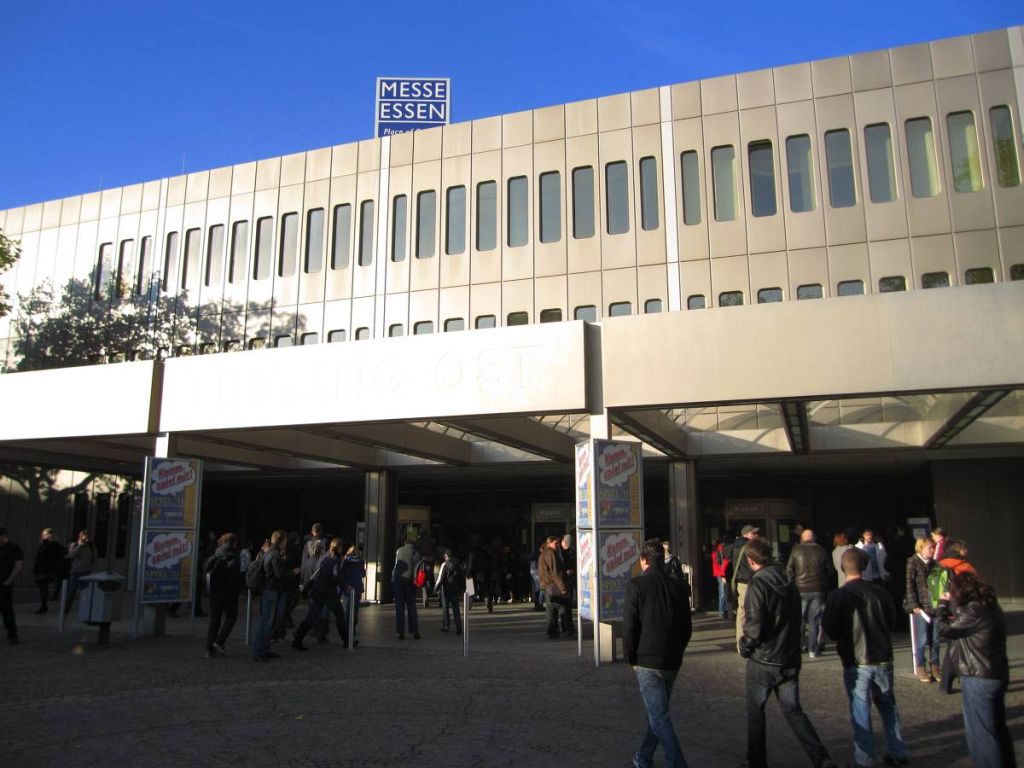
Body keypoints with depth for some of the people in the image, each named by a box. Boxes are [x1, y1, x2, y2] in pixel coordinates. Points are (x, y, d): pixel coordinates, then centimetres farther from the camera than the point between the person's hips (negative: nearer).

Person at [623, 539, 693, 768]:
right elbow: (687, 627, 9)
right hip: (672, 661, 6)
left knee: (658, 716, 0)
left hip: (647, 660, -6)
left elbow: (629, 626, -11)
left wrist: (631, 658, 0)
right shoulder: (678, 586, 4)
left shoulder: (636, 585, -10)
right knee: (657, 711, 20)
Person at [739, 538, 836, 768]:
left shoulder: (758, 585, -18)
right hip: (790, 659, 6)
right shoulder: (788, 583, 5)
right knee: (793, 711, 12)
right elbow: (796, 620, 12)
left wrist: (745, 645, -5)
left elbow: (754, 626, -23)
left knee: (755, 711, 12)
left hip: (763, 660, -6)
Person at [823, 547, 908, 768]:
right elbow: (892, 621, 8)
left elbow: (830, 630, -9)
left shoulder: (838, 596, -14)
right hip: (882, 659, 4)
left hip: (855, 662, -4)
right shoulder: (879, 592, -4)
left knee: (860, 712, 5)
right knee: (888, 706, 20)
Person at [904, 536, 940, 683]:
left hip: (935, 607, 5)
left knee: (935, 639, 8)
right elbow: (909, 585, -8)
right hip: (920, 607, -5)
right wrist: (914, 605, -13)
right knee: (922, 639, 0)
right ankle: (920, 668, 12)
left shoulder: (934, 564, 10)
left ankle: (934, 667, 20)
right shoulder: (912, 563, -5)